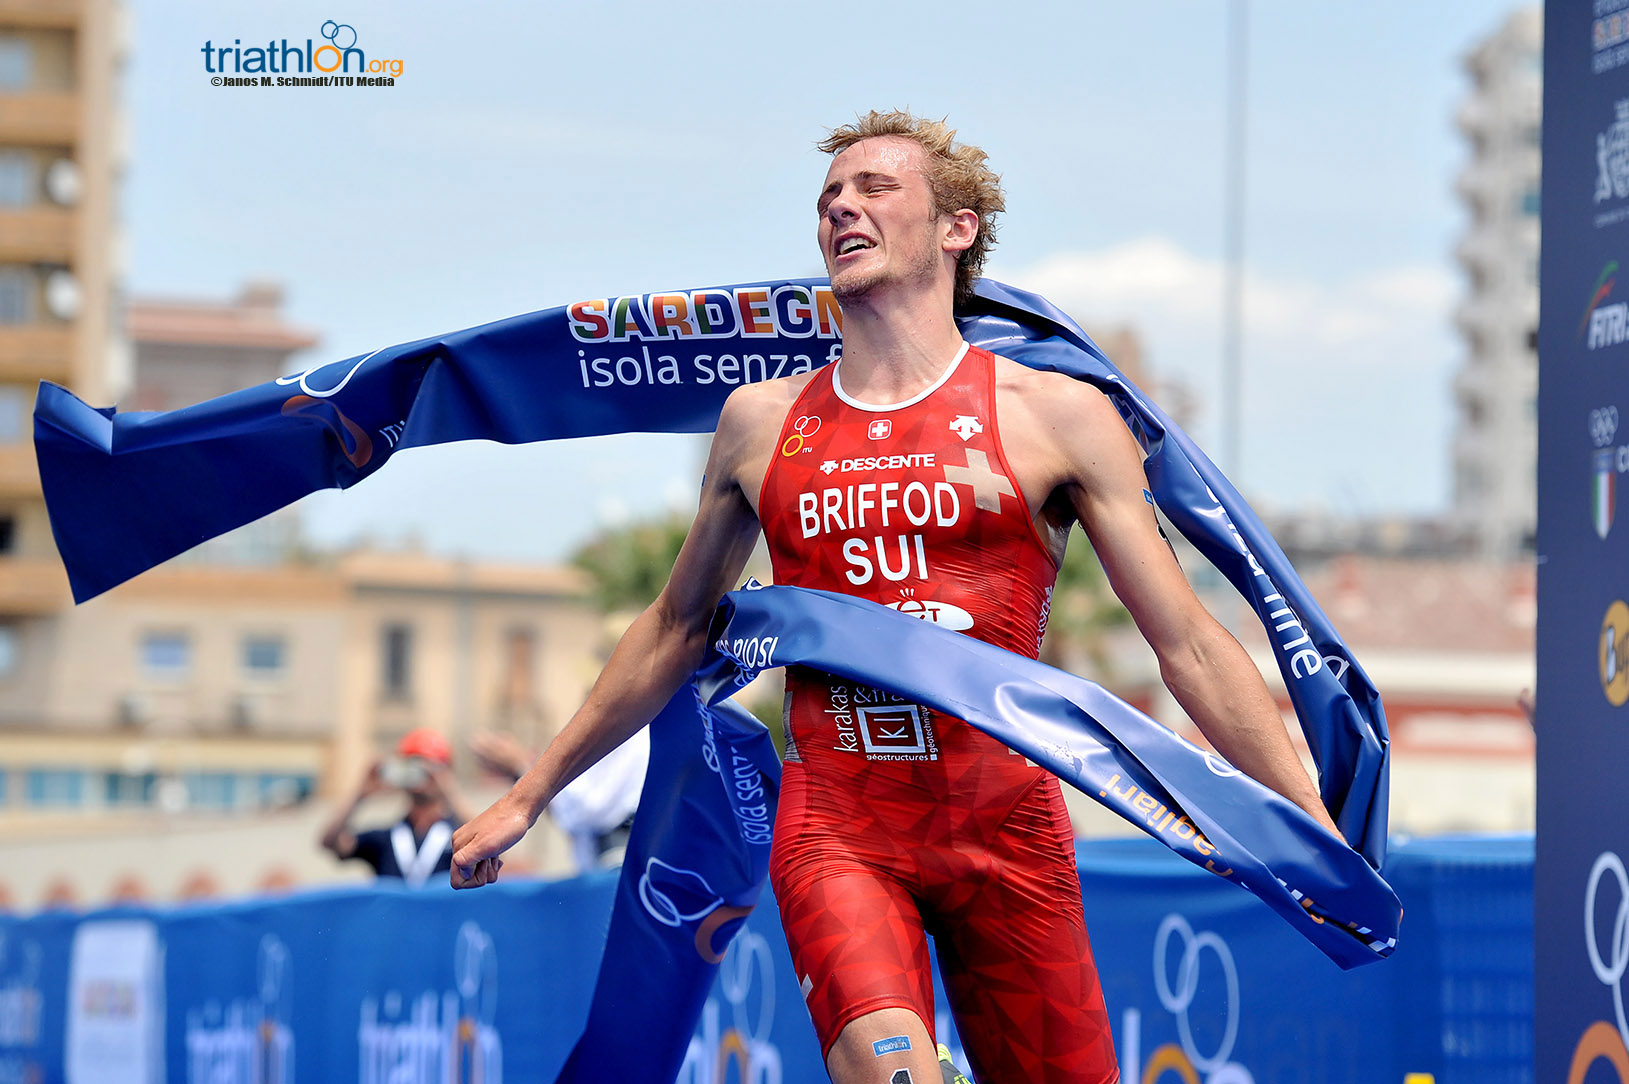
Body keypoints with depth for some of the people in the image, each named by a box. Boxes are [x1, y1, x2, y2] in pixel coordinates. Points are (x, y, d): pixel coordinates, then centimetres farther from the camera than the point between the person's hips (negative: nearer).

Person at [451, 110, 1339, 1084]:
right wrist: (528, 798, 27)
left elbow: (1191, 646, 2)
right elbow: (675, 631, 23)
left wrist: (1319, 836, -4)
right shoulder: (762, 421, 10)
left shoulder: (1056, 416, 2)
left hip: (1006, 825, 0)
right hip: (834, 828, 0)